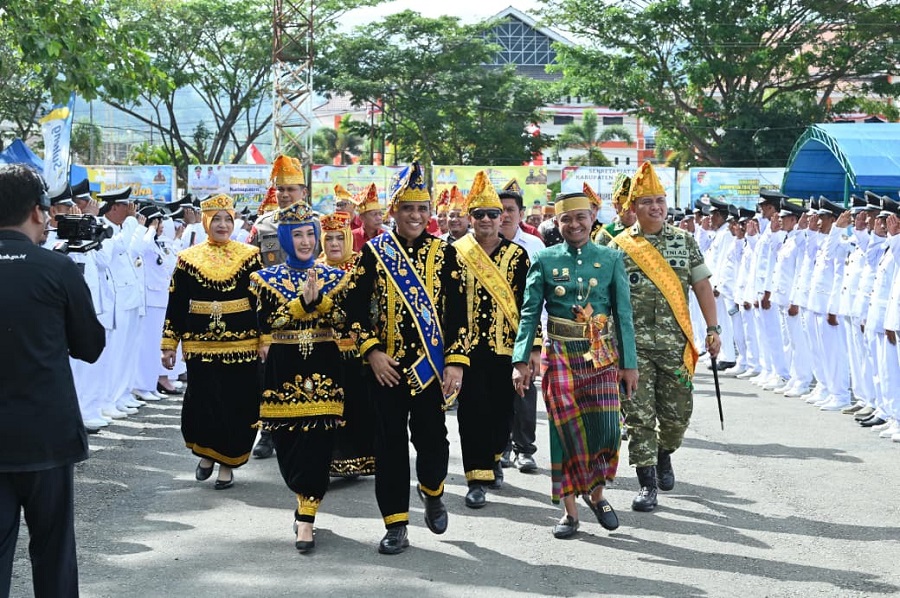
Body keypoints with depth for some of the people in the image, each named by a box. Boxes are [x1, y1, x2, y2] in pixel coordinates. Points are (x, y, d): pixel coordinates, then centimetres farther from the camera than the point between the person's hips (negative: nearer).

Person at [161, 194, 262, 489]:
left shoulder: (249, 256, 4)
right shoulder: (189, 259, 5)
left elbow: (261, 301, 4)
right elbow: (176, 306, 7)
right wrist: (169, 345, 5)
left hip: (242, 345, 0)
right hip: (201, 346, 0)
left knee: (238, 406, 2)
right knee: (201, 403, -5)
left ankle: (227, 463, 17)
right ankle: (206, 452, 22)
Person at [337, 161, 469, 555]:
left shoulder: (444, 254, 2)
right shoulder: (373, 252, 1)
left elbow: (458, 312, 0)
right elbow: (354, 308, -1)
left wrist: (456, 362, -8)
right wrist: (372, 351, -10)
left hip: (431, 366, 0)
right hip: (387, 366, 0)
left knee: (431, 437, 1)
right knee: (390, 444, 3)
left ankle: (432, 493, 33)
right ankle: (396, 526, 11)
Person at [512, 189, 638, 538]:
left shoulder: (611, 259, 3)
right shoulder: (544, 260, 2)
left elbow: (623, 313, 3)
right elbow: (529, 313, 1)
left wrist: (629, 363, 0)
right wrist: (521, 360, -7)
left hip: (602, 358, 1)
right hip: (559, 358, 0)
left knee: (606, 429, -6)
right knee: (566, 432, 1)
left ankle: (596, 492, 21)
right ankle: (569, 510, 11)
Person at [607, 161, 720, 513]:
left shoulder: (684, 241, 7)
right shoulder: (619, 247, 2)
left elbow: (702, 286, 9)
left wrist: (712, 329, 2)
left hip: (675, 345, 2)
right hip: (633, 346, -2)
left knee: (677, 414, 8)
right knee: (639, 416, -4)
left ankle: (664, 455, 38)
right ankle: (648, 485, 2)